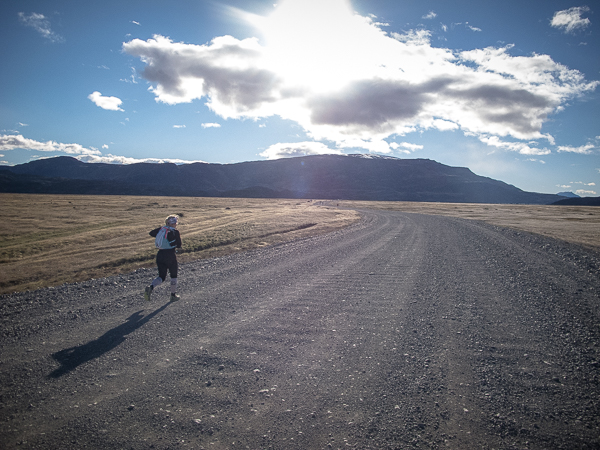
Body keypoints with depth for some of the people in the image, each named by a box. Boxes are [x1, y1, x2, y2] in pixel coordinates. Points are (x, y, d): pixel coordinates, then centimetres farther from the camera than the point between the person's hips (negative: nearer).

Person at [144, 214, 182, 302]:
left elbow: (151, 233, 20)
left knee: (161, 276, 11)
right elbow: (179, 245, -5)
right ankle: (173, 295, 22)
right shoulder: (175, 232, -7)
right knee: (173, 275, 15)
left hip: (160, 255, 5)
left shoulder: (161, 229, 8)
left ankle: (150, 287, -16)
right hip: (170, 255, -5)